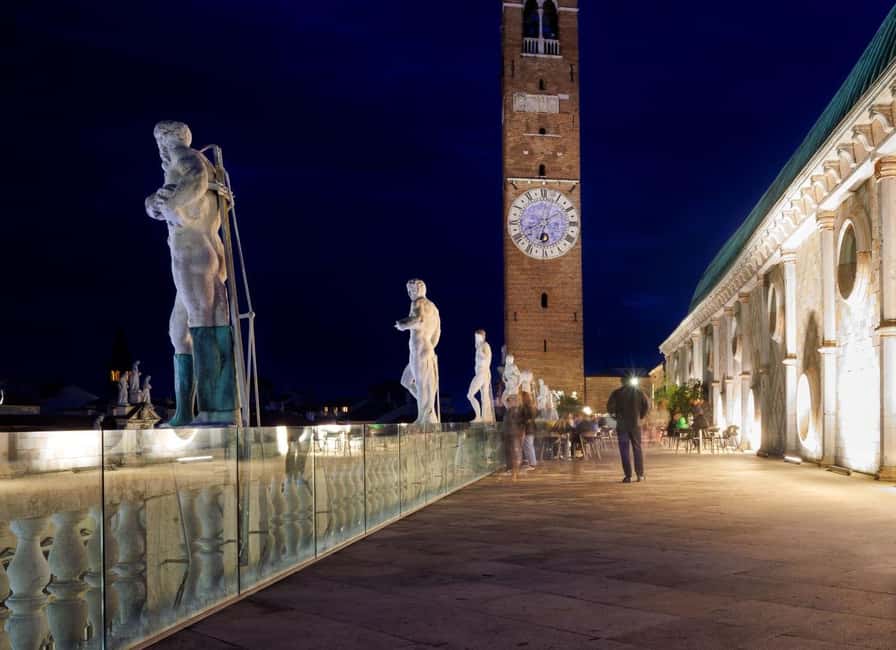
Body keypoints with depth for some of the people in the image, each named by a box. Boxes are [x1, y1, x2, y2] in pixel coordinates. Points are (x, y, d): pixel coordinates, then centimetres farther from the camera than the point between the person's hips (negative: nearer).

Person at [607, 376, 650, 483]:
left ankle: (628, 476, -3)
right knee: (637, 449, 11)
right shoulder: (638, 391, 3)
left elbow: (610, 407, -10)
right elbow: (646, 405, -2)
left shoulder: (617, 393, -3)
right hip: (635, 424, 2)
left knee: (624, 450, 1)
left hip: (622, 425, -2)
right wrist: (641, 416, 11)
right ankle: (640, 474, 9)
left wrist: (615, 415, 7)